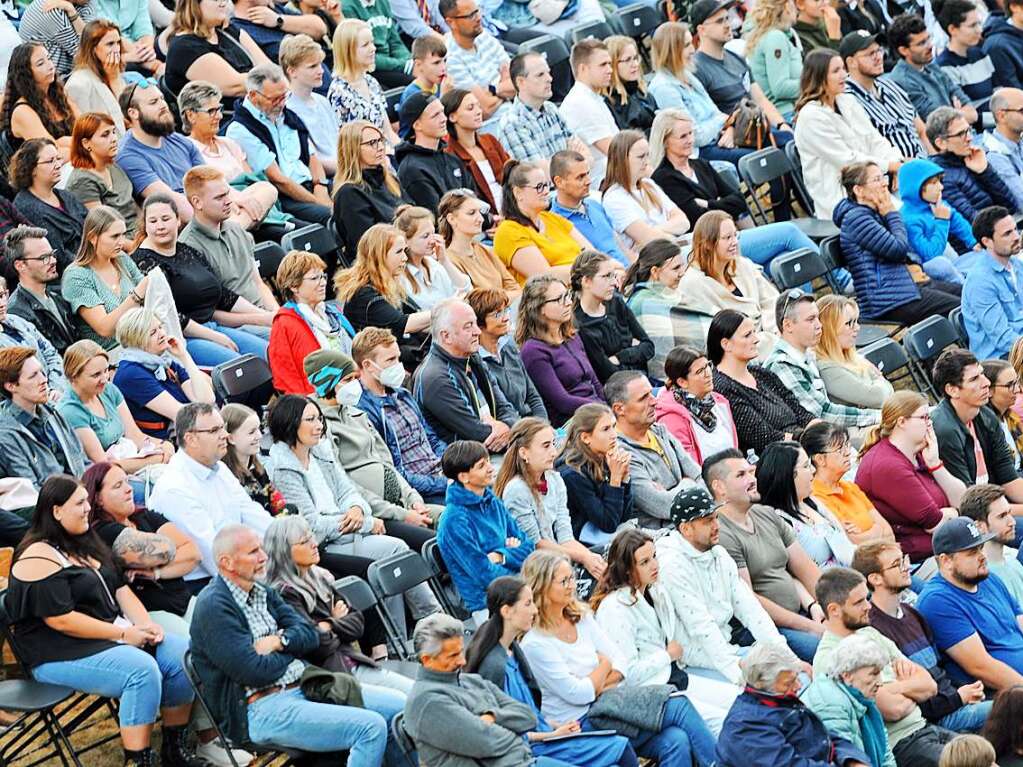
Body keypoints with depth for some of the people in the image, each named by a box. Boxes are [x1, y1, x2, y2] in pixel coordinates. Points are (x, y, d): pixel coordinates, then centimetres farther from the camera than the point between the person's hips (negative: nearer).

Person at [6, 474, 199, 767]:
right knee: (143, 670, -31)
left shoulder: (85, 543, 16)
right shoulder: (39, 558, -14)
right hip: (63, 653, -9)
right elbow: (61, 619, -20)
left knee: (183, 655, -9)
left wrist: (146, 624, -4)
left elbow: (120, 589, 15)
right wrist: (123, 634, -17)